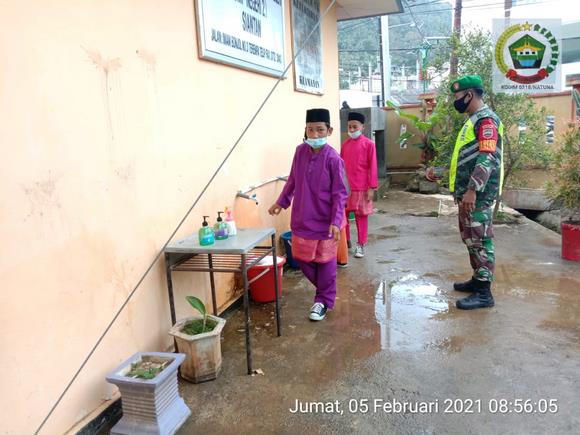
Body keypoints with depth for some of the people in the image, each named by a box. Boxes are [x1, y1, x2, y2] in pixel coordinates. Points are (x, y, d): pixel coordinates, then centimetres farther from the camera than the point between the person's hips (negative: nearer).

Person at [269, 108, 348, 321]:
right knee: (302, 258, 15)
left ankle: (324, 300, 26)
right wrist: (281, 202, 14)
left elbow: (339, 194, -14)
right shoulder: (300, 151, -1)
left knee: (325, 262, 8)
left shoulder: (333, 158, -16)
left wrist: (336, 221, -20)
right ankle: (324, 288, 38)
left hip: (325, 221, -5)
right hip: (302, 219, 5)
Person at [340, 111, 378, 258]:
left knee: (361, 216, 5)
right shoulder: (345, 144, 8)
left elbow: (372, 167, -6)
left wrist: (372, 188, -10)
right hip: (345, 187, 4)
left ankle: (361, 245, 17)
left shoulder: (368, 144, -5)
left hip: (361, 188, -4)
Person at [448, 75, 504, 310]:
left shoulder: (486, 120, -13)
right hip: (468, 192, 10)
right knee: (471, 239, 17)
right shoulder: (473, 120, 19)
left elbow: (487, 159, -23)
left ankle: (484, 292, -2)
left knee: (480, 240, -7)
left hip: (477, 194, -10)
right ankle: (477, 279, 29)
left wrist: (472, 190, -26)